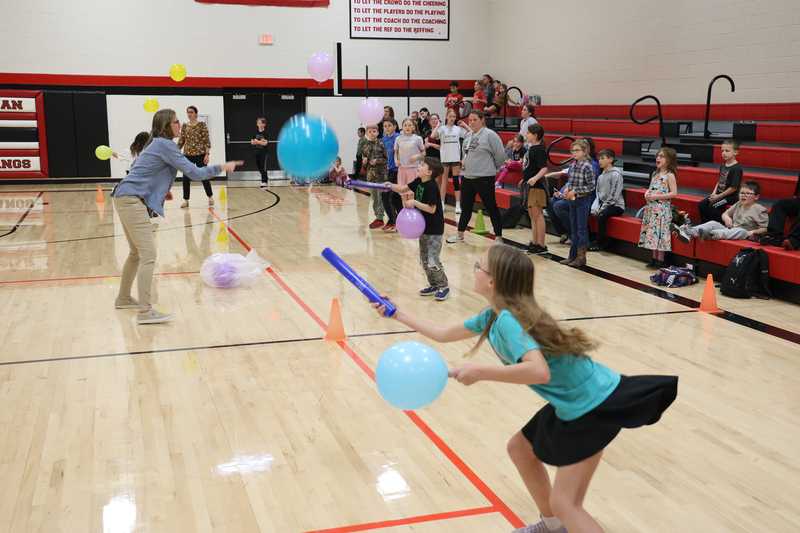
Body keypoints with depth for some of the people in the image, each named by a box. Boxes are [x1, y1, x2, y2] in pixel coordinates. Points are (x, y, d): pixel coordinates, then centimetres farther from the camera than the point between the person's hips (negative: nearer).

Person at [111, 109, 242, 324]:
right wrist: (222, 167, -2)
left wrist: (159, 189, 21)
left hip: (125, 198, 11)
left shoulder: (155, 145, 19)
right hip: (132, 200, -11)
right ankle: (145, 311, -15)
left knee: (137, 253, 21)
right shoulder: (165, 145, -10)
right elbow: (194, 172, -12)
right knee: (148, 255, -13)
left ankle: (123, 298, 32)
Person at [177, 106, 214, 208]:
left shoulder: (201, 125, -2)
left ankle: (210, 197, 20)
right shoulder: (184, 126, 9)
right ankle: (186, 200, 9)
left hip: (200, 155, -3)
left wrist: (207, 154, -11)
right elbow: (181, 141, 12)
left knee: (204, 176, 2)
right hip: (187, 155, 3)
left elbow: (206, 140, -5)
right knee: (186, 178, 0)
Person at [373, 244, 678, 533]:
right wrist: (398, 313, 23)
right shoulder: (493, 316, 5)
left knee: (564, 503, -12)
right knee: (520, 450, 25)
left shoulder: (507, 321, -23)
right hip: (570, 404, 10)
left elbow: (539, 371, -38)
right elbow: (445, 333, 19)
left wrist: (480, 373, -33)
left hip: (595, 406, -10)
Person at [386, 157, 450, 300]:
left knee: (433, 261, -10)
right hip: (423, 228, 9)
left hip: (434, 230, -9)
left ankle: (444, 286, 7)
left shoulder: (431, 186, -21)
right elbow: (403, 189, 12)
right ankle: (433, 285, 26)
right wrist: (390, 185, -5)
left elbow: (432, 209, -25)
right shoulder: (418, 182, 5)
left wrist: (414, 203, -23)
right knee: (423, 260, 14)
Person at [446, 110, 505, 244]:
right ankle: (459, 235, 28)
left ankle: (498, 237, 6)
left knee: (491, 208, -2)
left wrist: (491, 168, 1)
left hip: (484, 178, -7)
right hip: (466, 177, 7)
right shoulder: (468, 136, 12)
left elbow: (500, 155, -10)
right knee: (466, 208, 17)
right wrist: (469, 167, 16)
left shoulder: (490, 135, -10)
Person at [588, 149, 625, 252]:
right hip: (603, 204, 9)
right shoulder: (601, 176, 14)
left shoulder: (616, 175, -12)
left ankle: (600, 242, -19)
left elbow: (614, 197, -18)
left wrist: (602, 209, -18)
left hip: (616, 206, -8)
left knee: (601, 215, -33)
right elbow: (598, 194, 13)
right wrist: (594, 209, -3)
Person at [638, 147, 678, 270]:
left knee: (660, 232, -6)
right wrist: (647, 193, -1)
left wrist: (656, 196, -20)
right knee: (652, 232, 9)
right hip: (651, 208, 7)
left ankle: (660, 260, 3)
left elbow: (674, 193, -16)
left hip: (662, 209, -7)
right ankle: (655, 258, 19)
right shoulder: (655, 174, 14)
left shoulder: (670, 175, -9)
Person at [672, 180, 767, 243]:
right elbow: (725, 214, 28)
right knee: (713, 223, -12)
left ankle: (711, 234, -65)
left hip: (745, 234, -7)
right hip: (730, 231, 7)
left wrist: (754, 232, -25)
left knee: (741, 231, -40)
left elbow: (765, 228, -6)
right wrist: (726, 217, 4)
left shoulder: (759, 210, -2)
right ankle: (689, 233, -37)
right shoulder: (738, 205, 18)